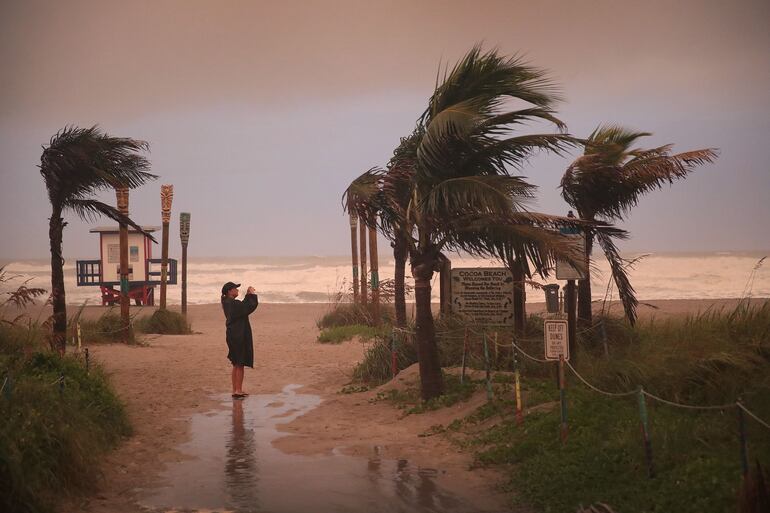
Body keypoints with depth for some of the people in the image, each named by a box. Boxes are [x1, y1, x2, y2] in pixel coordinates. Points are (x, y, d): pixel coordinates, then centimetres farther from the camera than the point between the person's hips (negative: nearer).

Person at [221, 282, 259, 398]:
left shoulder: (227, 303, 11)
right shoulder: (233, 303, -18)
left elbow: (244, 306, 19)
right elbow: (250, 307, -18)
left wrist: (249, 295, 11)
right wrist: (252, 294, -6)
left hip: (234, 335, 10)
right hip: (239, 337, -10)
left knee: (236, 364, 16)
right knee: (239, 365, -3)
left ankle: (235, 390, 21)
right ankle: (238, 391, 0)